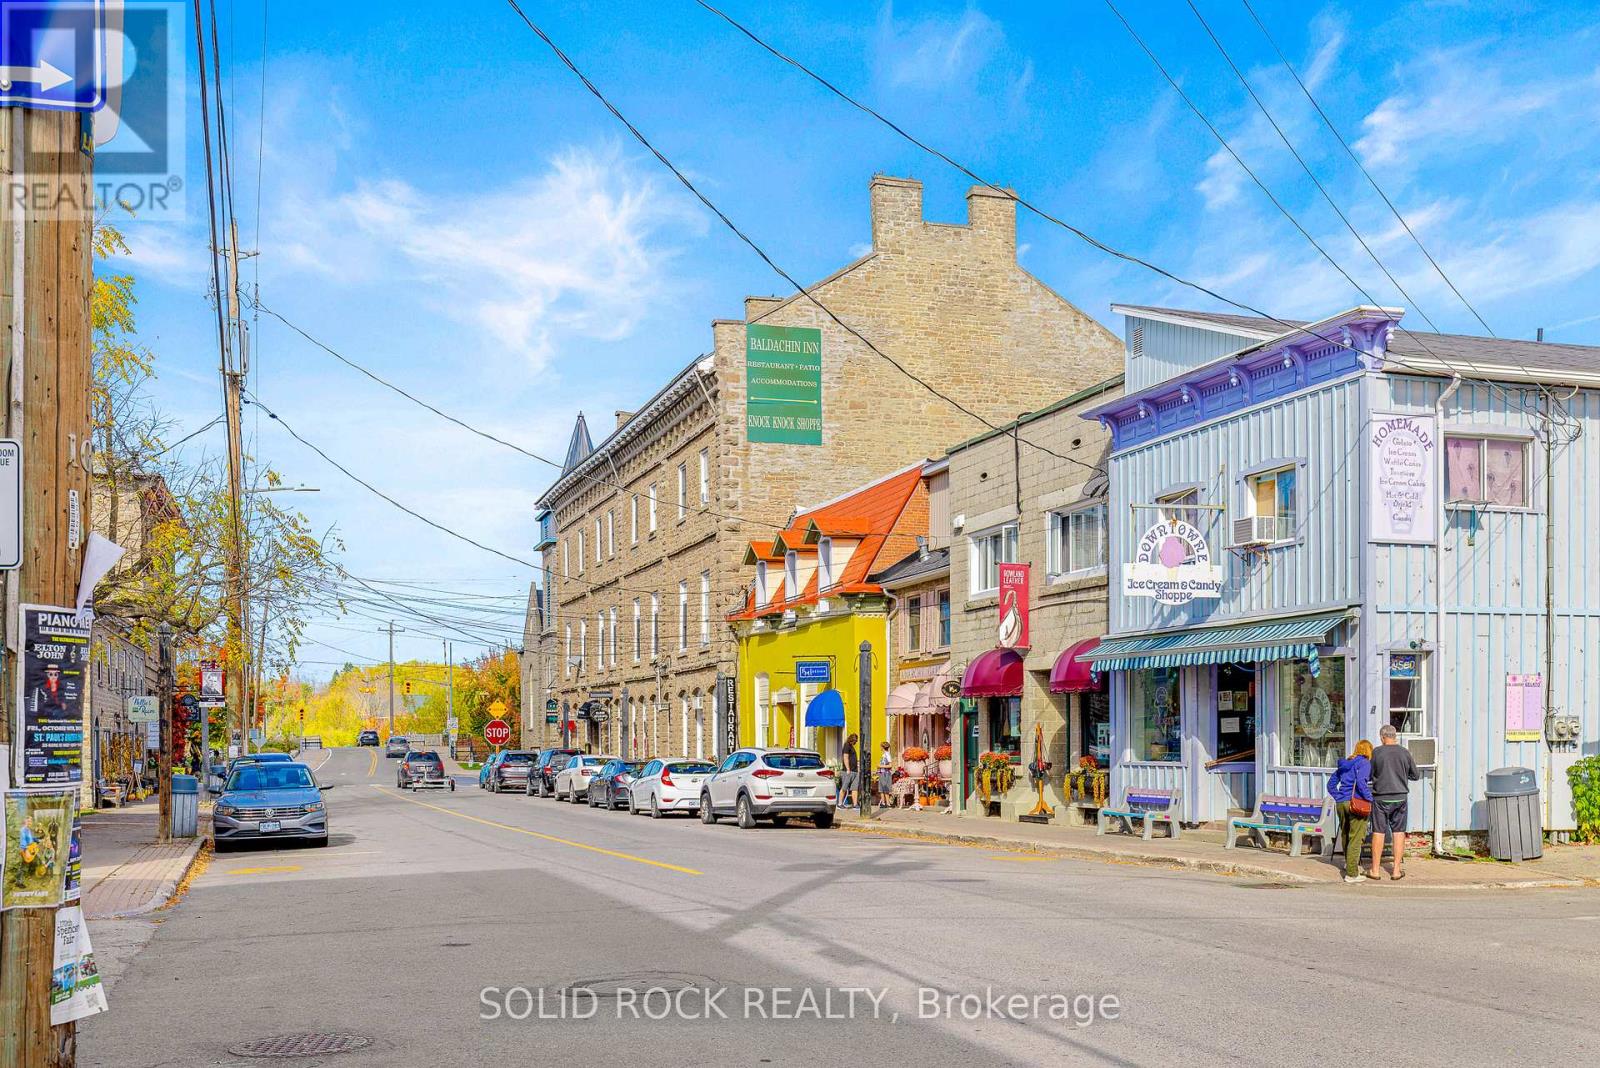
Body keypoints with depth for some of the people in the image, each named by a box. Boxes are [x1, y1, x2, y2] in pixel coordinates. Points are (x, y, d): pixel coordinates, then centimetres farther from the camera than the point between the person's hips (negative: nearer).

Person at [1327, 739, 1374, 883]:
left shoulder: (1344, 764, 17)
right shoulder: (1364, 763, -4)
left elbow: (1331, 784, 18)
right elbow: (1361, 781, -20)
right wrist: (1370, 799, -13)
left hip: (1341, 803, 7)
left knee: (1346, 835, 22)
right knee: (1356, 838, -5)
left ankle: (1349, 862, 39)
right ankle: (1351, 874, -8)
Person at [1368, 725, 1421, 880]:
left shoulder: (1377, 752, -7)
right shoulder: (1404, 752, -1)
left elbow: (1369, 775, 0)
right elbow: (1416, 775, 8)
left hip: (1381, 798, -2)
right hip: (1400, 797, 2)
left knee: (1378, 832, 3)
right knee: (1399, 832, 8)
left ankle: (1375, 870, 7)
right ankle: (1396, 870, 9)